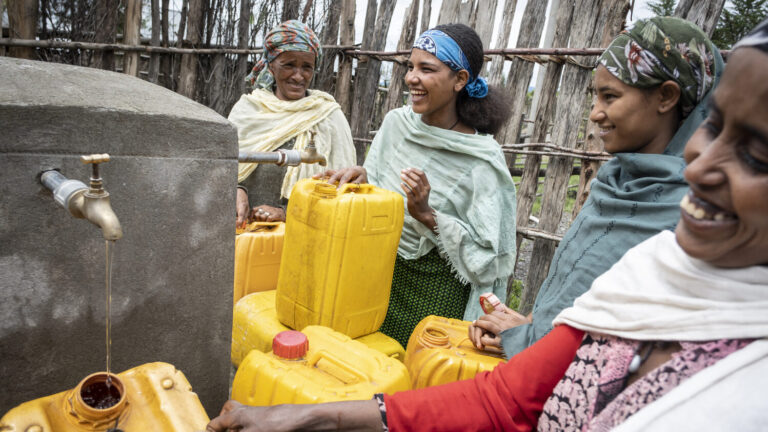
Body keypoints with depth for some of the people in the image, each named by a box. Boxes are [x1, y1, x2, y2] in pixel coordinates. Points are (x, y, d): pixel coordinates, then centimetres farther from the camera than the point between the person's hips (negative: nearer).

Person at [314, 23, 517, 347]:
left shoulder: (482, 159, -16)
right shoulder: (396, 122, -1)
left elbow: (486, 251, -15)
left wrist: (427, 215, -25)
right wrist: (361, 177, -12)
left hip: (435, 293, -4)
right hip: (381, 274, 5)